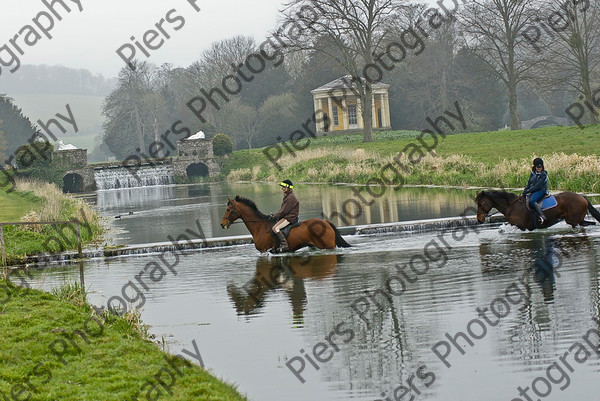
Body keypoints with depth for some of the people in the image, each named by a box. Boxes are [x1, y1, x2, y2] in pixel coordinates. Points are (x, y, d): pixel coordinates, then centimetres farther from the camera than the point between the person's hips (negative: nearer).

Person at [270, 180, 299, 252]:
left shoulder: (290, 198, -17)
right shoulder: (287, 196, 16)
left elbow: (284, 211, -20)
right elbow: (282, 209, 21)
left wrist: (275, 216, -13)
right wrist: (274, 214, 9)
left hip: (290, 218, -11)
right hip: (286, 216, 11)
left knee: (275, 228, -25)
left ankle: (284, 245, -28)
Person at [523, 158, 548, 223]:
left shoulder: (543, 174, -10)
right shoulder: (533, 173, 13)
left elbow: (538, 185, -17)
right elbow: (529, 183, 17)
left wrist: (528, 191, -19)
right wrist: (525, 190, -1)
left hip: (541, 191, -9)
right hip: (533, 192, 9)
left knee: (532, 201, -33)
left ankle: (542, 216, -39)